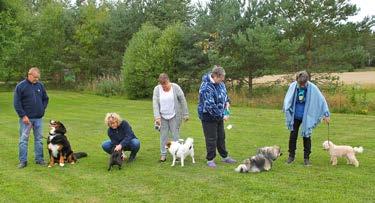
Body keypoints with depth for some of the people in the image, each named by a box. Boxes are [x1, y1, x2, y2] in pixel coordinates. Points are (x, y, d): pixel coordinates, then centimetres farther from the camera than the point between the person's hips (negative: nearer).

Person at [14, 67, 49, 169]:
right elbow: (16, 103, -8)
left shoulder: (40, 85, 6)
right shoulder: (21, 86, -6)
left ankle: (39, 159, 18)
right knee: (23, 139, 0)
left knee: (39, 139, 9)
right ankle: (23, 161, 7)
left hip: (38, 118, 4)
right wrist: (23, 115, -12)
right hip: (26, 118, -4)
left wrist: (42, 109, 6)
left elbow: (45, 99, 18)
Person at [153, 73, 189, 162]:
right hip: (162, 116, 2)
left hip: (174, 116, -2)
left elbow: (183, 101, -5)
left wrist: (185, 114, -4)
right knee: (163, 135, 6)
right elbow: (155, 103, -8)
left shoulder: (175, 87, -9)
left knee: (175, 134, 1)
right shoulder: (157, 89, -4)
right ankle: (163, 154, 15)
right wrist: (157, 117, -17)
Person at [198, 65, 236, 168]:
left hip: (219, 116, 8)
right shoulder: (206, 87, -28)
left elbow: (224, 93, 20)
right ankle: (210, 160, 16)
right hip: (209, 117, -8)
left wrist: (227, 102, 1)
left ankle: (224, 157, 32)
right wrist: (222, 116, -23)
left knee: (221, 137, 18)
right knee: (211, 139, 1)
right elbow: (210, 106, -30)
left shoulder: (220, 83, -1)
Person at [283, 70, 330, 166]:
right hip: (295, 116, 2)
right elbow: (287, 100, 6)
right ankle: (291, 156, 21)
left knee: (306, 137, 4)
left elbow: (321, 100, -10)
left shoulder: (312, 88, -16)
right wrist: (287, 110, -2)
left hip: (307, 117, -2)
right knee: (293, 136, 8)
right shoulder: (293, 86, -10)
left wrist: (326, 114, -10)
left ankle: (306, 157, 16)